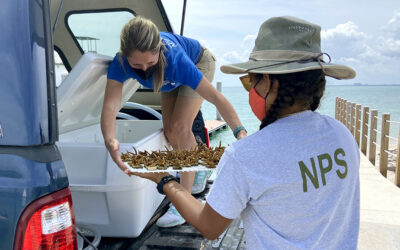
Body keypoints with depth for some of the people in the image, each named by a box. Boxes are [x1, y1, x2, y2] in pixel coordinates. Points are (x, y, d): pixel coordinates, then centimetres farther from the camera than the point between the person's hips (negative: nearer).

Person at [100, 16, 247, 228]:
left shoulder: (174, 58, -45)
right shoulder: (120, 63, -36)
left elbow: (215, 96, -45)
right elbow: (110, 105, -48)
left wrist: (240, 132, -55)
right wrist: (110, 140, -67)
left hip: (198, 63, -5)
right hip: (172, 75, 5)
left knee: (180, 126, -18)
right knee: (169, 130, 3)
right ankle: (201, 168, 29)